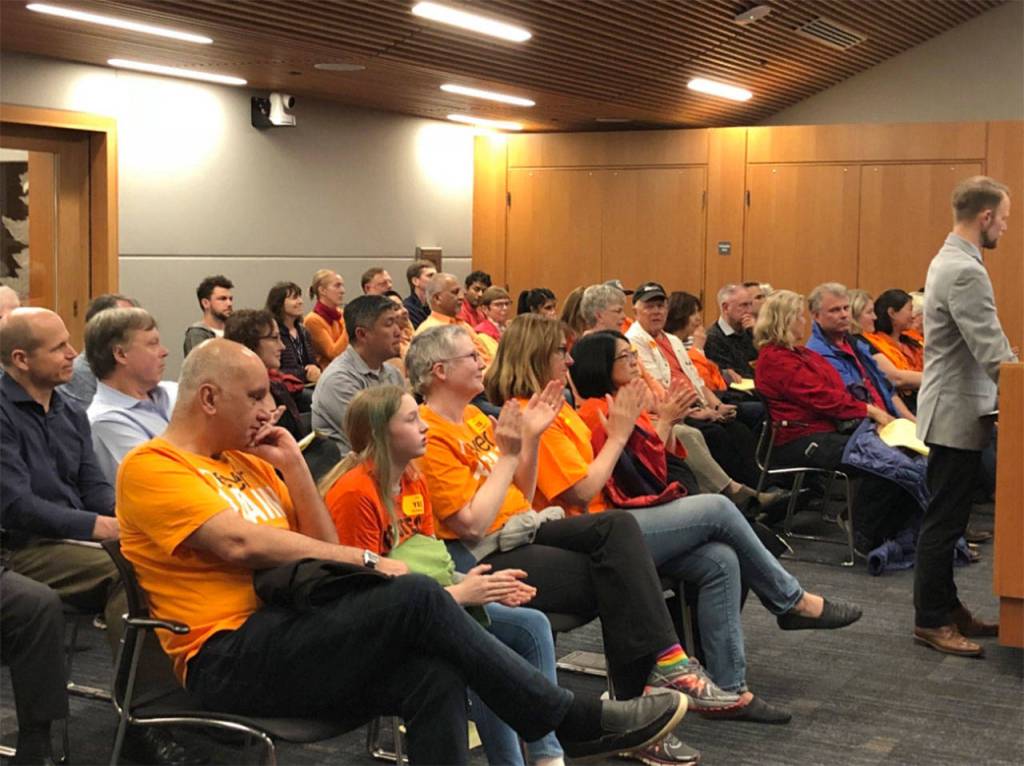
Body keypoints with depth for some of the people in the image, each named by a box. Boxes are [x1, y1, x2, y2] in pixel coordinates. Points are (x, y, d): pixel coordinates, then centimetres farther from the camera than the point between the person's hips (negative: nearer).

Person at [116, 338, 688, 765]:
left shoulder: (247, 460, 19)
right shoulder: (151, 467, -4)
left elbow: (321, 545, 17)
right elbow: (240, 541, -18)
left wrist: (293, 463, 5)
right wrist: (365, 562, -14)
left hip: (288, 627, 8)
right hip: (228, 658, -8)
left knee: (433, 675, -22)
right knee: (415, 598, -24)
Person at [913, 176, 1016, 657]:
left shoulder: (952, 260, 13)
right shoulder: (965, 272, -21)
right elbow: (993, 353, -23)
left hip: (955, 408, 10)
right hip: (957, 413, -10)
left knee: (947, 518, 15)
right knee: (944, 521, -3)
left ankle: (946, 609, 24)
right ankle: (930, 622, 5)